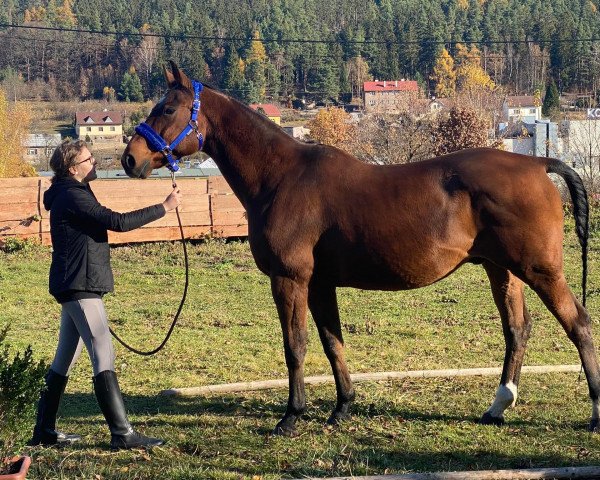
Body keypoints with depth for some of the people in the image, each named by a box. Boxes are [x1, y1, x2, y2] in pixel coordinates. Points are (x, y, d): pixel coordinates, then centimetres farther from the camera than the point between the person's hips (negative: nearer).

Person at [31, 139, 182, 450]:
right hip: (81, 287, -11)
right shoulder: (72, 197, -16)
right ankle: (122, 434, -16)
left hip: (73, 288, 11)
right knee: (104, 356, -13)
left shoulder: (69, 194, 16)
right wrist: (165, 207, -18)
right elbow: (119, 222, -22)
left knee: (64, 359, 14)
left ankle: (44, 430, 20)